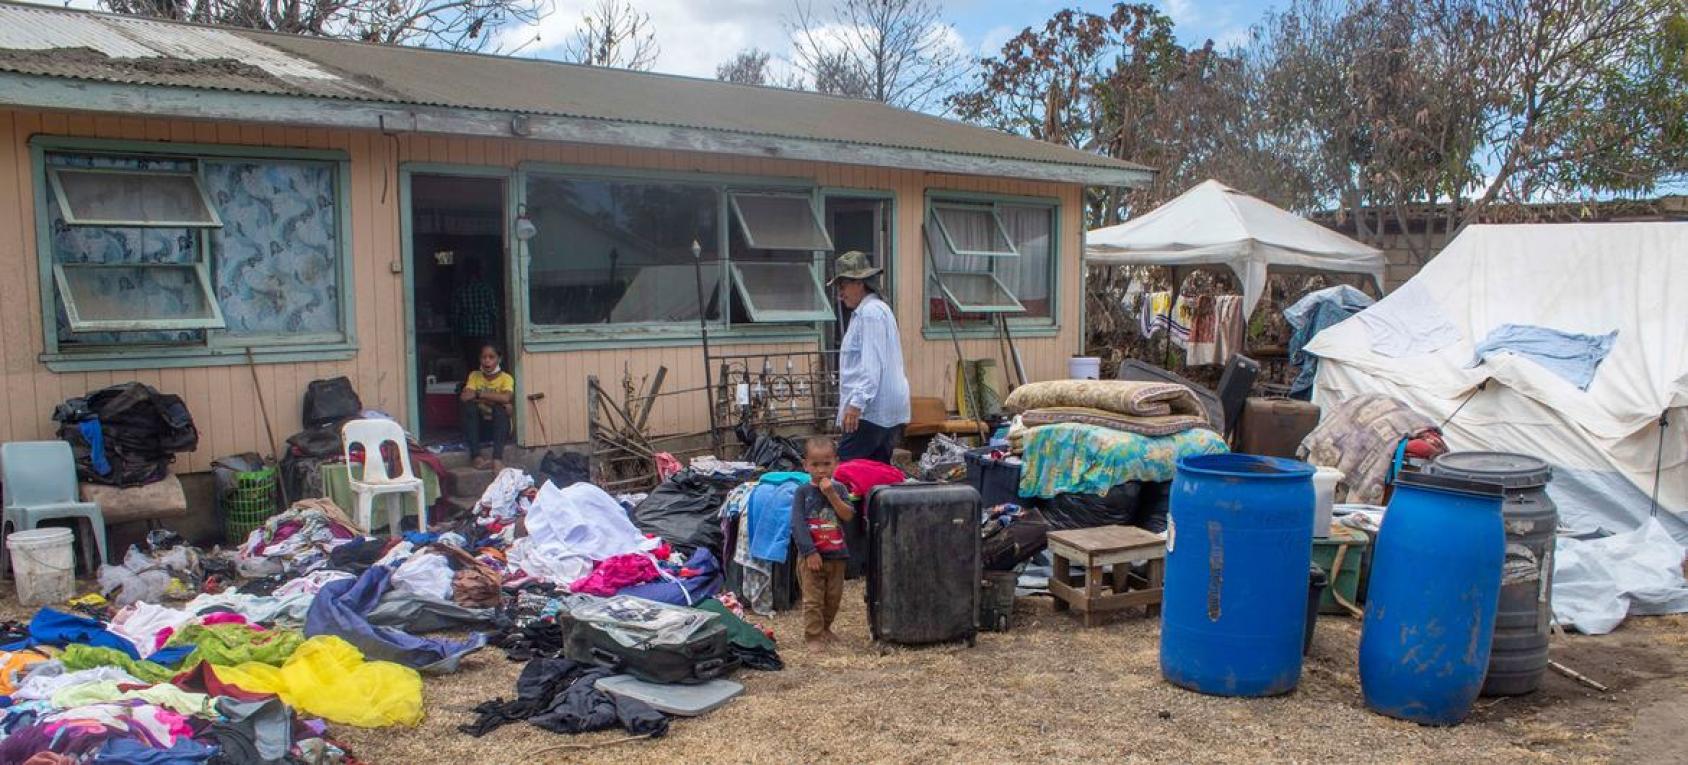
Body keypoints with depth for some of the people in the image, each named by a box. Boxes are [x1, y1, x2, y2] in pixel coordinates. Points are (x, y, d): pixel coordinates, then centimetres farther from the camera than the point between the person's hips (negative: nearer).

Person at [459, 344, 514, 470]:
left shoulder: (506, 378, -7)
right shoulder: (474, 376, 1)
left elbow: (506, 398, -28)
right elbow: (464, 397, -17)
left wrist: (479, 394, -21)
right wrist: (492, 399, -21)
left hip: (499, 425, -2)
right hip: (479, 424, 2)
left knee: (500, 407, -31)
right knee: (468, 404, -25)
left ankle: (497, 459, -42)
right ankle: (477, 457, -32)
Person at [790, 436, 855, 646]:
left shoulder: (838, 489, 3)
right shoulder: (802, 492, -6)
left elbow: (848, 516, -10)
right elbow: (798, 524, -11)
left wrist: (831, 495, -19)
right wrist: (810, 552, -17)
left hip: (837, 555, 4)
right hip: (812, 555, -4)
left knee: (833, 597, 15)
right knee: (813, 599, -2)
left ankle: (825, 628, 33)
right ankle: (813, 636, 6)